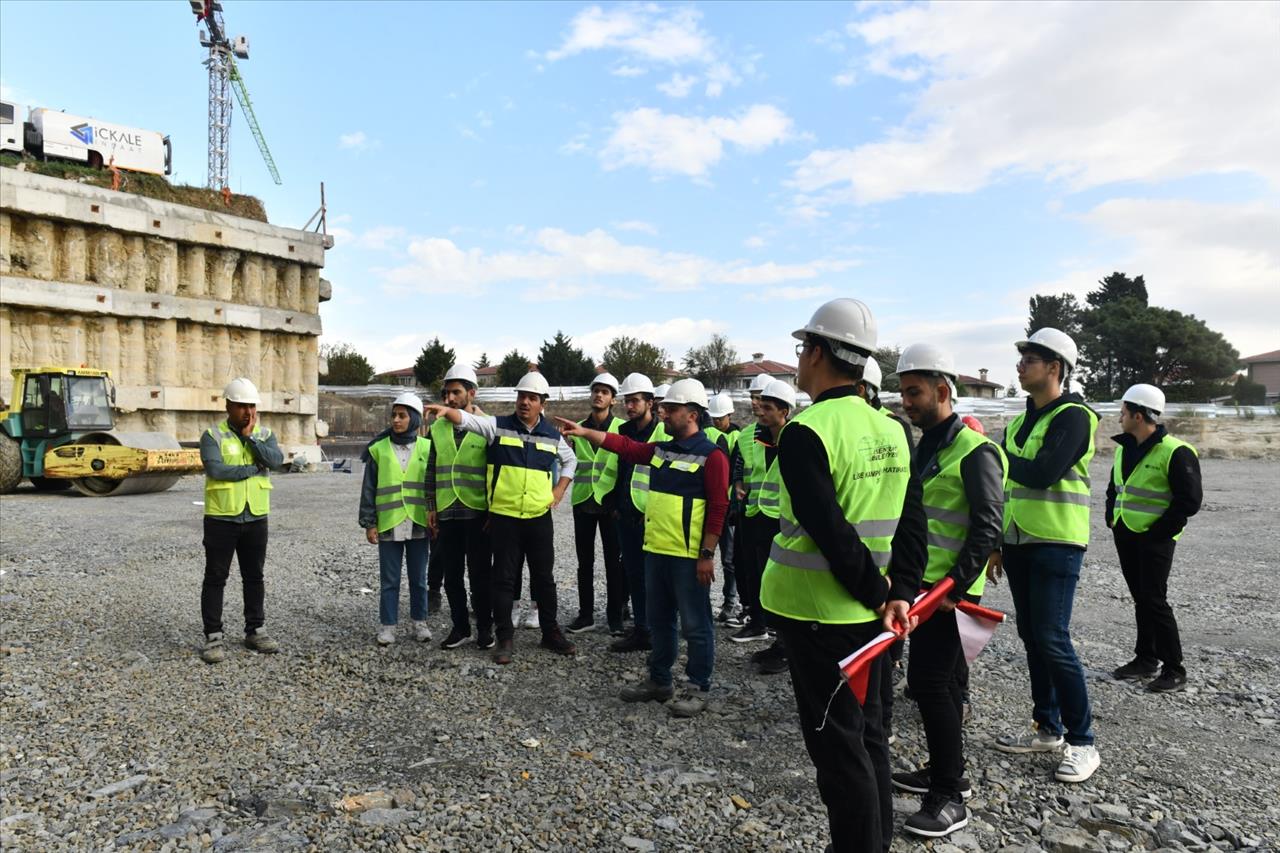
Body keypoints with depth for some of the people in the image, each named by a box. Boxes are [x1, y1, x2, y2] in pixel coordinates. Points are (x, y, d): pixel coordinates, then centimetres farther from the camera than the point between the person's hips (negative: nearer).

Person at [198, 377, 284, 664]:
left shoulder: (265, 434, 5)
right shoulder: (212, 436, -6)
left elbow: (276, 460, -13)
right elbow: (215, 470, -21)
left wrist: (250, 437, -14)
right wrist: (253, 469, -14)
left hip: (256, 518, 4)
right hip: (221, 518, -3)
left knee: (254, 577, 13)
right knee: (215, 578, 4)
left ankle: (255, 631, 24)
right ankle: (213, 637, 11)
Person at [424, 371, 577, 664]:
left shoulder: (553, 436, 6)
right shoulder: (498, 426, -2)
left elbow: (570, 460, 22)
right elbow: (468, 419, -18)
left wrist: (559, 491, 10)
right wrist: (447, 410, -39)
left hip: (540, 518, 2)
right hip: (504, 517, -2)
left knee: (544, 577, 12)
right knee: (504, 579, 4)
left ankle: (551, 633, 26)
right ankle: (506, 638, 16)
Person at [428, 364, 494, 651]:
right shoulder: (438, 428, 9)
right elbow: (431, 470, 13)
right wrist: (431, 507, 8)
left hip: (478, 512, -4)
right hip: (447, 512, 4)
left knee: (480, 573, 3)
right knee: (452, 573, 10)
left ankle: (484, 628, 17)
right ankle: (460, 627, 22)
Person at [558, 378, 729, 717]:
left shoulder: (711, 456, -11)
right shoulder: (661, 449, 12)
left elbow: (718, 508, -14)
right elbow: (624, 446, 13)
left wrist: (707, 554, -16)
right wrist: (584, 432, 3)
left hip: (689, 556, -8)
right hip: (655, 550, 8)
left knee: (695, 625, 4)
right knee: (659, 620, 18)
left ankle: (698, 689, 16)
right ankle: (659, 680, 31)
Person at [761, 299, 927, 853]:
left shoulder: (805, 433, -19)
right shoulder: (890, 430, 4)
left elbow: (830, 531, -23)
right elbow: (912, 522, 3)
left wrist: (877, 594, -11)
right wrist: (899, 594, 0)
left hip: (818, 613, -8)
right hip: (869, 615, 8)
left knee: (836, 743, 6)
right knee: (867, 730, 21)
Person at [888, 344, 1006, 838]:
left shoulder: (974, 451, -14)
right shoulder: (922, 448, 13)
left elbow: (988, 527, -19)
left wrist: (957, 584, -21)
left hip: (949, 591, -9)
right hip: (921, 584, 9)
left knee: (930, 683, -7)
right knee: (938, 681, 17)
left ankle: (949, 798, 5)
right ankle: (946, 773, 31)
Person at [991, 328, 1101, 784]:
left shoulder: (1072, 416, -11)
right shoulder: (1020, 421, 14)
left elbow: (1041, 473, -25)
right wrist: (997, 542, 16)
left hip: (1056, 544, -8)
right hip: (1019, 542, 8)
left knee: (1053, 641, -8)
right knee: (1031, 638, 12)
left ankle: (1082, 741, 6)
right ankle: (1048, 728, 24)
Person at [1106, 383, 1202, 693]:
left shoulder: (1175, 452, -15)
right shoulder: (1123, 449, 10)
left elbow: (1190, 500, -16)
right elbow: (1114, 489, 22)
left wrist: (1158, 532, -15)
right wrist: (1111, 519, 10)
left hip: (1154, 539, -8)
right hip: (1125, 536, 8)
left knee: (1155, 601, -5)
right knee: (1141, 599, 15)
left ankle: (1174, 670, 6)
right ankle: (1146, 659, 25)